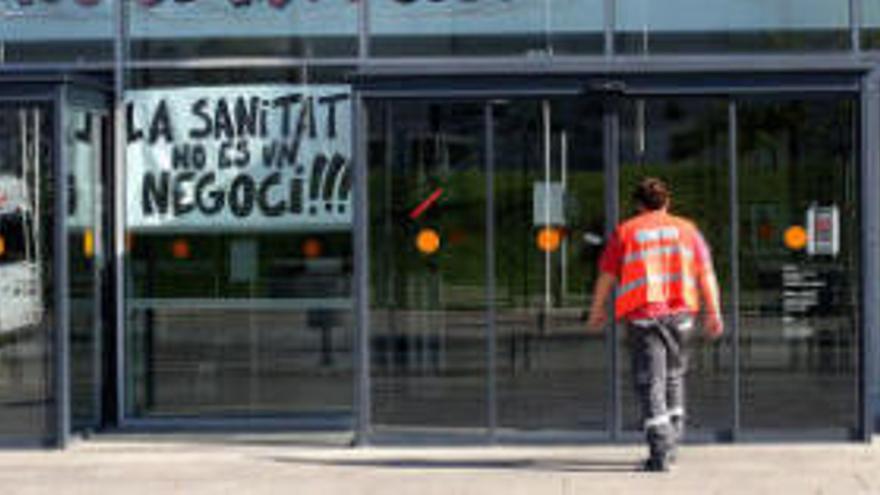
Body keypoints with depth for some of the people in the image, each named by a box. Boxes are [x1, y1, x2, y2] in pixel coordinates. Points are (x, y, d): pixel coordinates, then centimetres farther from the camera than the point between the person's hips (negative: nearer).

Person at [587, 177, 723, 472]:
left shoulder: (625, 232, 4)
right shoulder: (686, 229, 10)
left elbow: (606, 276, 4)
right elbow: (705, 273, 4)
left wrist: (597, 310, 16)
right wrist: (713, 312, 6)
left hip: (643, 314, -3)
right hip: (680, 313, 3)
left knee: (650, 382, -3)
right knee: (673, 375, 21)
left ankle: (660, 452, -13)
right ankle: (671, 443, 23)